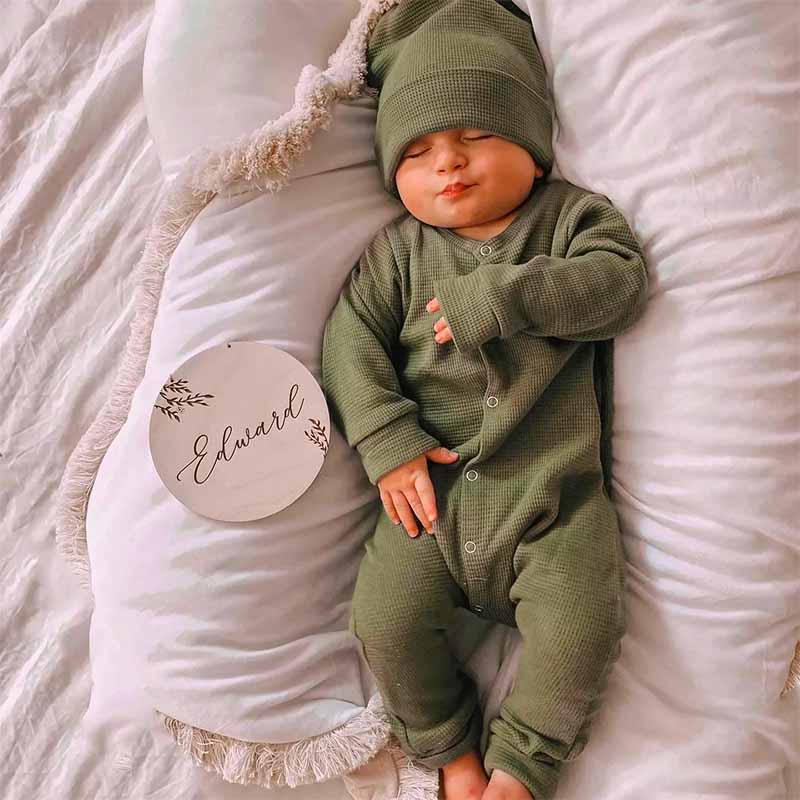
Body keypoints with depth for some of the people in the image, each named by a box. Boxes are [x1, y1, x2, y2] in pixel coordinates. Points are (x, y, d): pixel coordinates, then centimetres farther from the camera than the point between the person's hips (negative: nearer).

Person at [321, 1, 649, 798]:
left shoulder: (569, 214, 5)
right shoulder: (398, 249, 6)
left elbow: (620, 279, -12)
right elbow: (350, 338, -1)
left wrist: (499, 297, -20)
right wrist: (387, 443, -12)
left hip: (554, 495, -1)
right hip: (435, 487, 2)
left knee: (578, 628, -13)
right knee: (384, 618, -6)